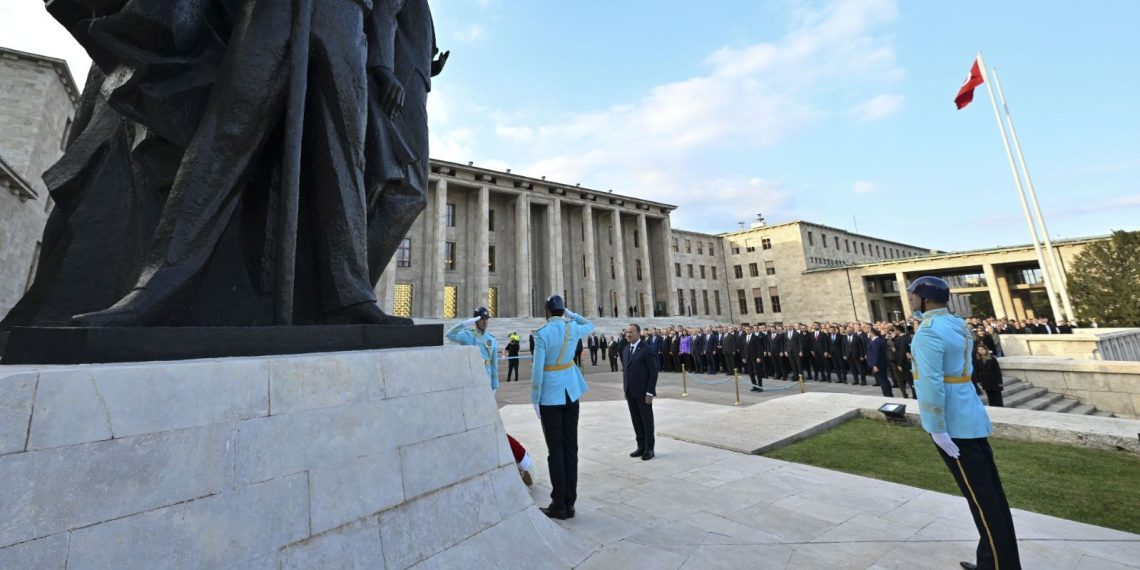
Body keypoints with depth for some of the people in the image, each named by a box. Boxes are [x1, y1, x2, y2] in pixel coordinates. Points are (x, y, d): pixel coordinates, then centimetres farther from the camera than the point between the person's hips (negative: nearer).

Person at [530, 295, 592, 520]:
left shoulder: (542, 334, -14)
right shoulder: (573, 328, -1)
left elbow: (537, 370, -14)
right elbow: (590, 326, 23)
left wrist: (535, 399, -5)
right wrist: (571, 314, 18)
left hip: (550, 395, -4)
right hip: (571, 393, 5)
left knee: (555, 450, 4)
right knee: (571, 447, 10)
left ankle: (559, 505, 13)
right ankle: (569, 503, 19)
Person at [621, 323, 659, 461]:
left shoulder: (647, 350, -12)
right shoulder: (626, 350, 10)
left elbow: (653, 373, -13)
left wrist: (650, 392, -17)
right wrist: (625, 388, 9)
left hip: (643, 392, -6)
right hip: (630, 392, 6)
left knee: (647, 420, 6)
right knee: (636, 421, 13)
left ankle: (649, 449, 18)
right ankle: (641, 446, 25)